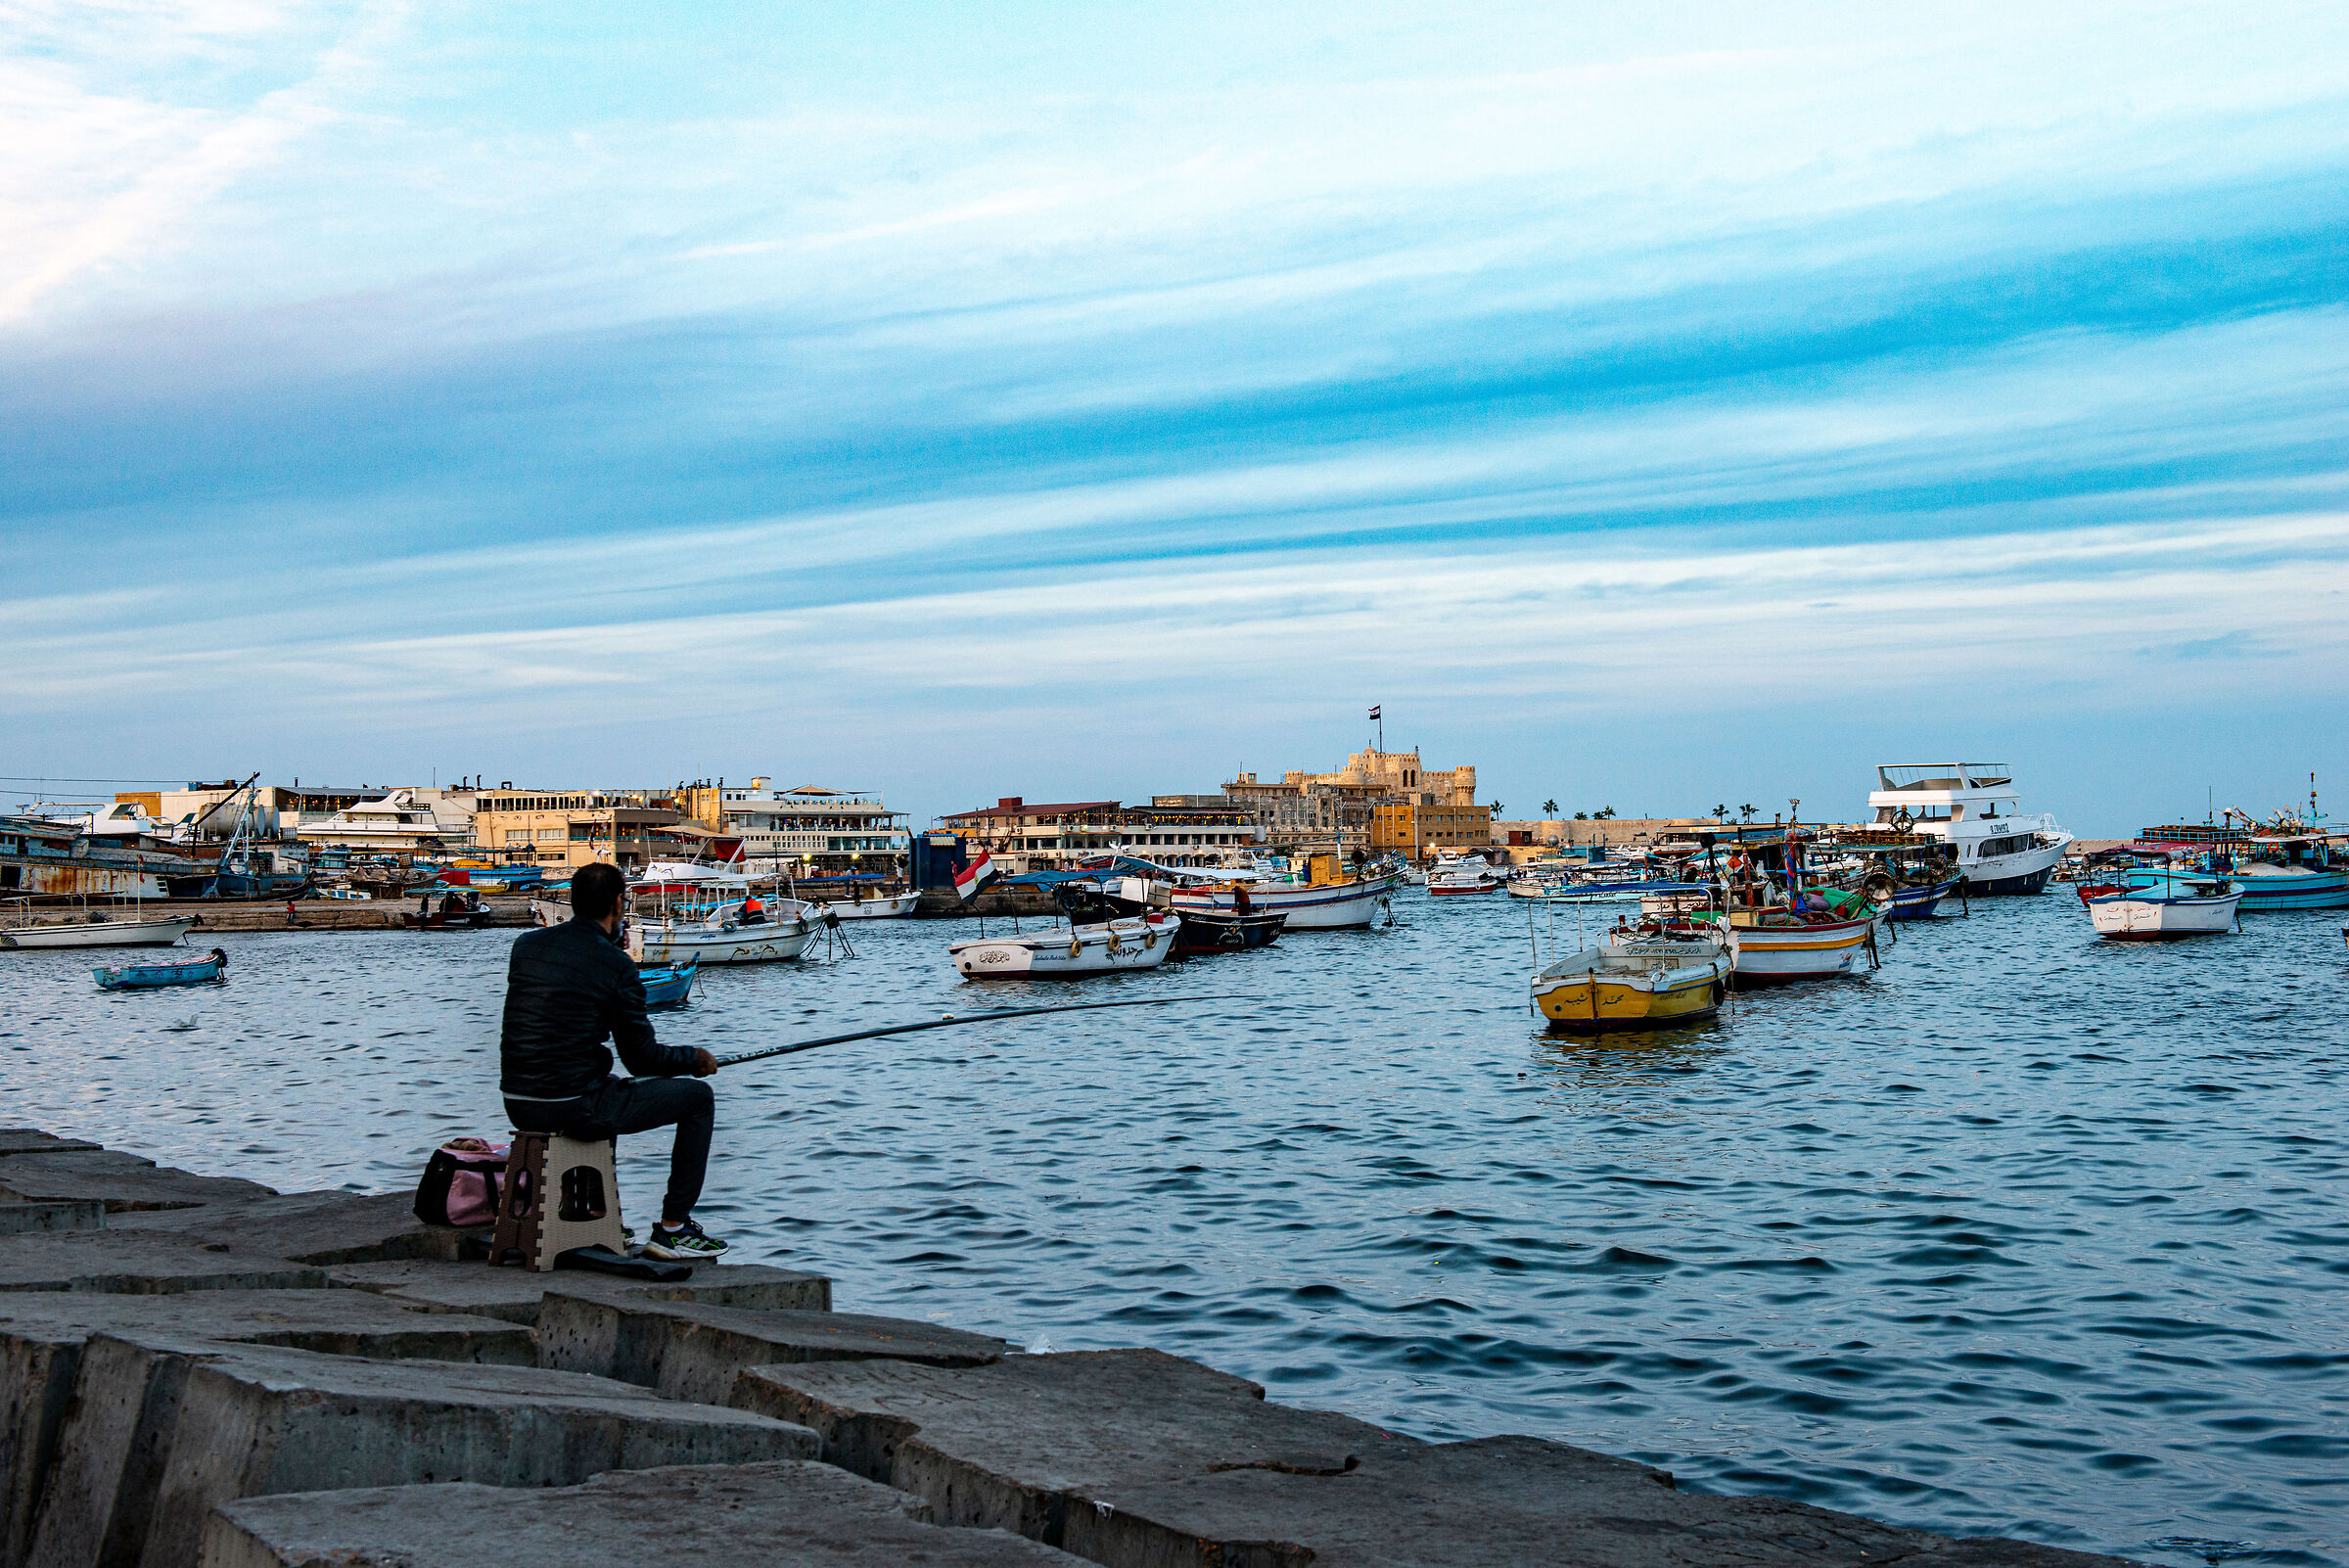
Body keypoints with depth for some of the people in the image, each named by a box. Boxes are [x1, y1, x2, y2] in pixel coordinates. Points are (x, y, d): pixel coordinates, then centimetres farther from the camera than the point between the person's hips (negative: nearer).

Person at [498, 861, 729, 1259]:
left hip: (518, 1104, 8)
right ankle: (672, 1229, 10)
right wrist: (696, 1059, 15)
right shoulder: (617, 967, -11)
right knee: (698, 1097, 8)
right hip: (575, 1105, -7)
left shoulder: (526, 944, 6)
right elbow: (642, 1059, -6)